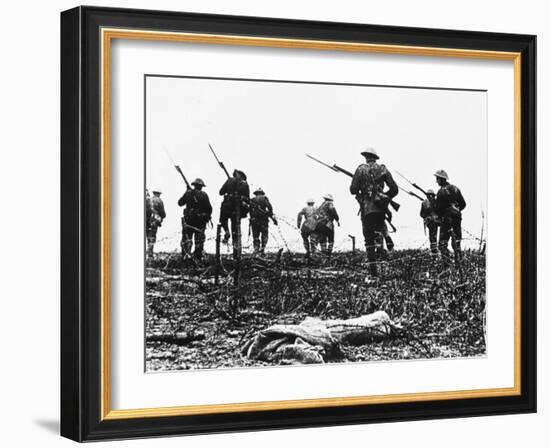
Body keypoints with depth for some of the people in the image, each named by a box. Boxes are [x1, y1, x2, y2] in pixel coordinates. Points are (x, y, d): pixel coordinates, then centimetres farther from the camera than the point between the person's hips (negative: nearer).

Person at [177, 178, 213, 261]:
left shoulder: (188, 193, -1)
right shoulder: (204, 195, -7)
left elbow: (180, 203, 10)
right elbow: (209, 208, -8)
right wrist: (208, 216, 11)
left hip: (188, 220, 1)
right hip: (200, 220, -1)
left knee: (187, 238, 5)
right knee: (199, 239, 10)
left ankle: (187, 253, -12)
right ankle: (198, 257, 13)